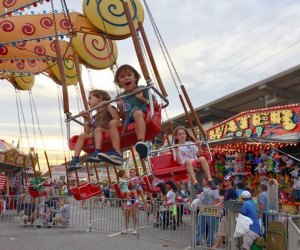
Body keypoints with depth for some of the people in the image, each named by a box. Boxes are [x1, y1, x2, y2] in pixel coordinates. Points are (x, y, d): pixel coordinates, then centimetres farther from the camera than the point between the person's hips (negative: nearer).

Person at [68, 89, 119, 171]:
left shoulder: (110, 108, 13)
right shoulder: (94, 118, 30)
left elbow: (117, 118, -9)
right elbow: (87, 132, 22)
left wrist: (108, 106, -8)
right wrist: (86, 119, 13)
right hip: (95, 138, 6)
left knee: (98, 129, -32)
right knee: (82, 135, -16)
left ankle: (97, 153, -48)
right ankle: (75, 160, -27)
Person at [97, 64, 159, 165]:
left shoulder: (142, 89, 8)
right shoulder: (120, 97, 18)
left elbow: (156, 106, 6)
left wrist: (142, 99, -7)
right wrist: (120, 108, 2)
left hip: (143, 118, -4)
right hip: (128, 123, 4)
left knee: (138, 113, -36)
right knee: (113, 122, -21)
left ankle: (141, 142, -58)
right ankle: (116, 153, -36)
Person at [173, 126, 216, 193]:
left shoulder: (190, 143, 17)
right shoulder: (176, 147, 7)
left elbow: (198, 154, 13)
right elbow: (178, 161, -4)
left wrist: (199, 147, -3)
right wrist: (176, 151, -17)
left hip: (195, 161, 3)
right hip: (185, 165, -3)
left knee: (202, 158, -30)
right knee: (188, 161, -38)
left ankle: (209, 179, -38)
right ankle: (195, 182, -50)